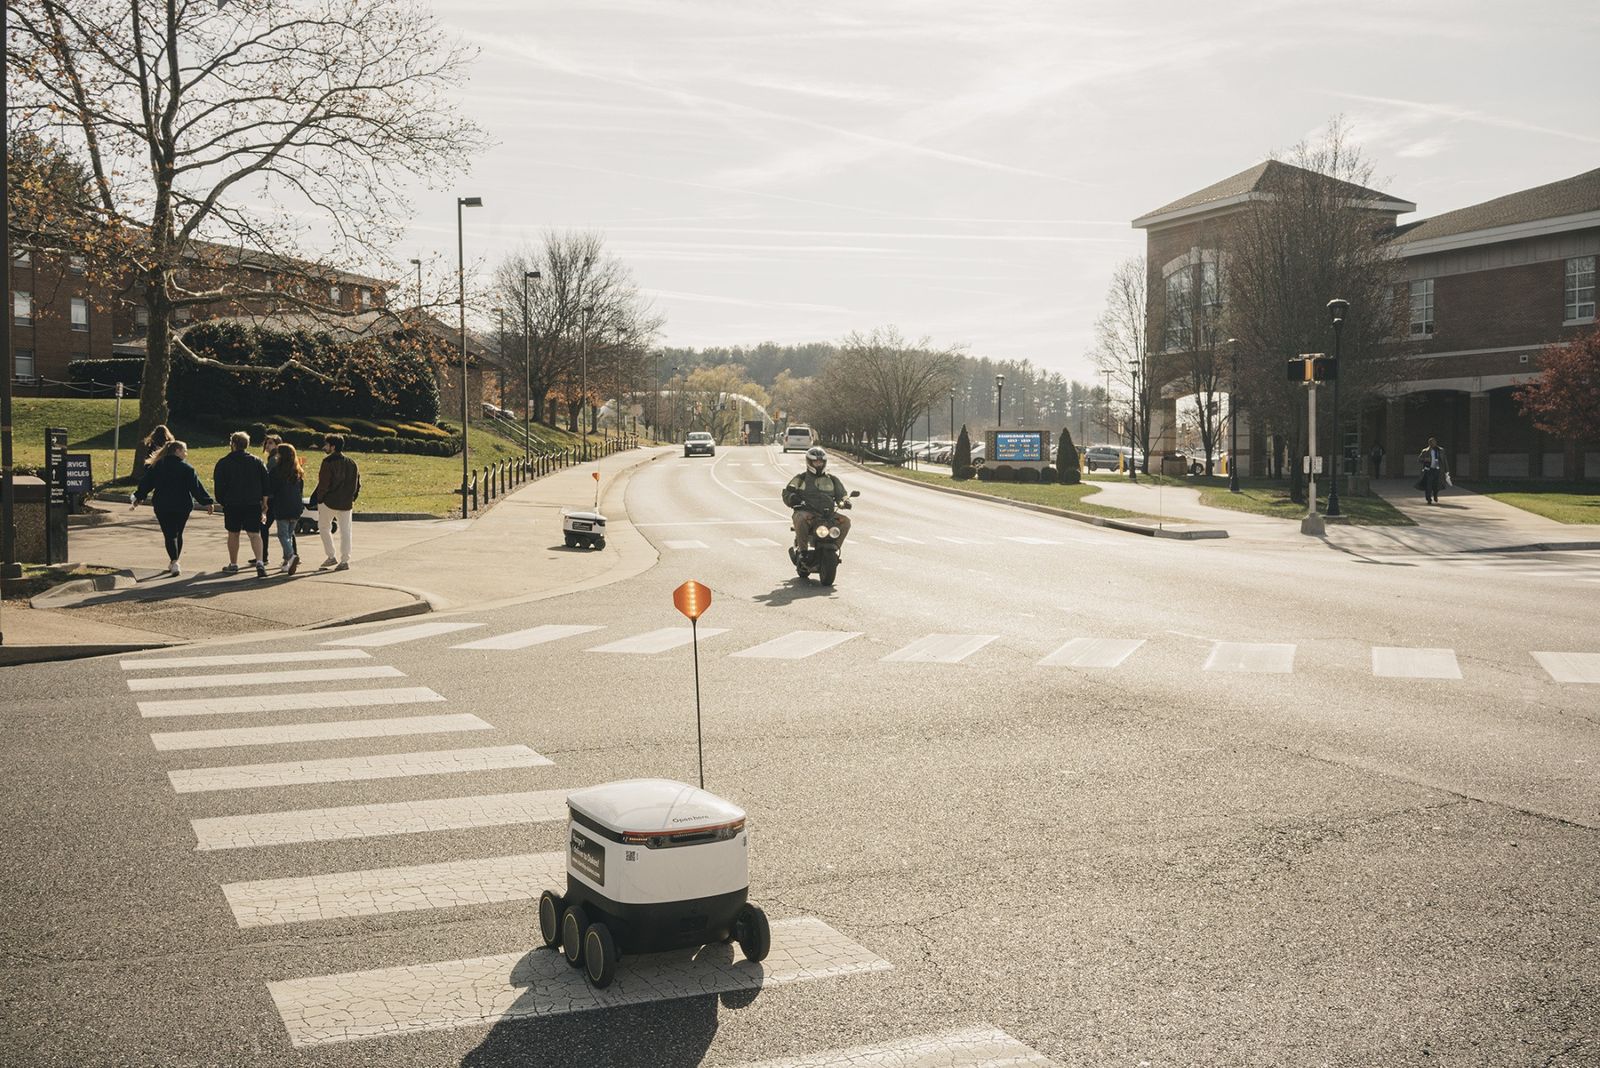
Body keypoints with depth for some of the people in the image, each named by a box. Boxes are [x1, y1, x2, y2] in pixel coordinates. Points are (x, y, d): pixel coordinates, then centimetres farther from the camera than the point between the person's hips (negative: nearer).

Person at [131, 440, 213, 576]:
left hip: (162, 506, 1)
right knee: (178, 534, 14)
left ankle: (174, 562, -22)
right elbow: (196, 487, -9)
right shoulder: (186, 468, -5)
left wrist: (137, 499, 13)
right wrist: (208, 502, -7)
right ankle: (173, 563, 21)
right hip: (182, 506, -1)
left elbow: (146, 483, 6)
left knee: (169, 534, -2)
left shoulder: (157, 466, 4)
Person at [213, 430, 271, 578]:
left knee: (233, 534, 12)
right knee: (254, 534, -2)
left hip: (232, 504, -1)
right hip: (253, 504, 1)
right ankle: (259, 561, -21)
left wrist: (221, 502, 13)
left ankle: (233, 564, 19)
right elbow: (266, 485, 6)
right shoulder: (257, 462, 6)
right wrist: (264, 503, 10)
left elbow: (218, 487, 1)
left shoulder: (223, 463, 0)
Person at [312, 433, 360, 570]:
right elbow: (357, 483, 10)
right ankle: (344, 560, 4)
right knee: (345, 531, 6)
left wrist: (319, 499, -4)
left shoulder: (328, 461, -12)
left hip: (329, 501, -5)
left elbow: (324, 483, -14)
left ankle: (331, 557, 8)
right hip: (346, 503, 5)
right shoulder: (351, 462, 8)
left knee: (323, 527, 12)